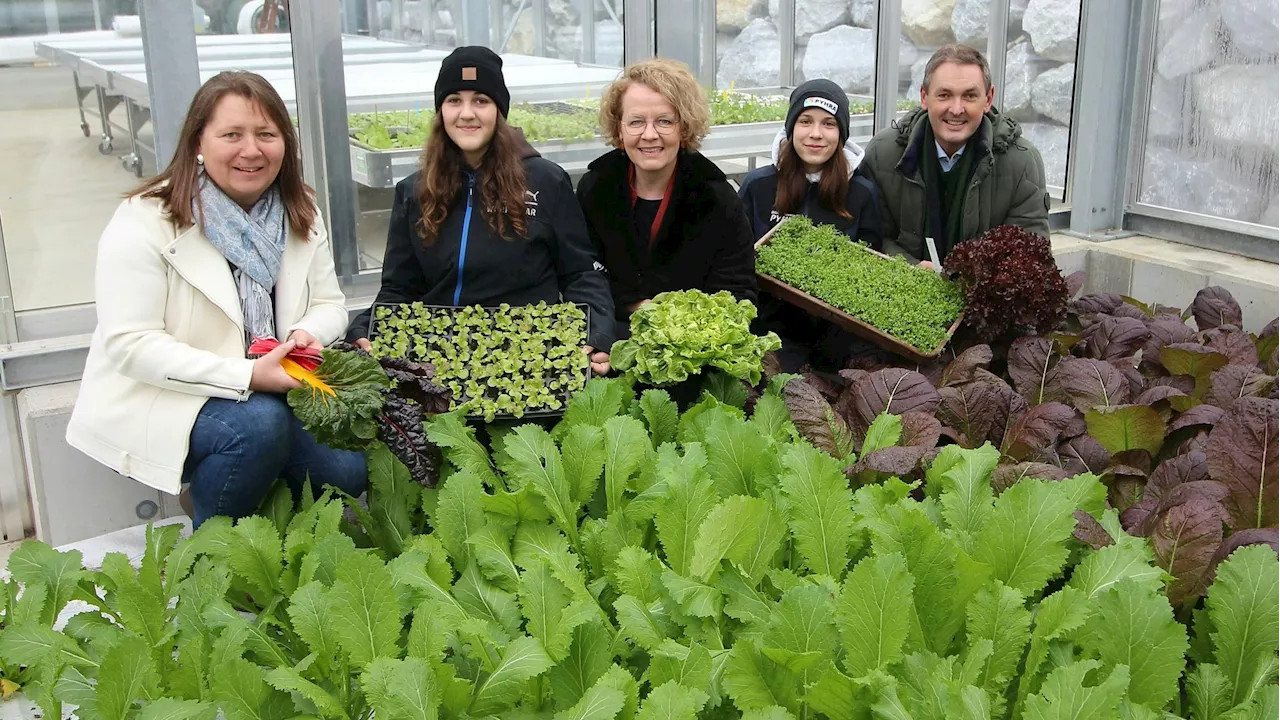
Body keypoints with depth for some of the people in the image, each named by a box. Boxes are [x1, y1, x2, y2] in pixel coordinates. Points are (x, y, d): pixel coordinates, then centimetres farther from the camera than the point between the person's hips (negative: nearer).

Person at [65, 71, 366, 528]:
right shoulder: (144, 221, -15)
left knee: (348, 469, -13)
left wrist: (307, 335, -19)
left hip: (268, 393, 6)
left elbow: (329, 305, 7)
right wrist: (246, 375, -30)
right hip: (156, 402, -5)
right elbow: (130, 345, -21)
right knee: (260, 423, -33)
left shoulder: (300, 213, 3)